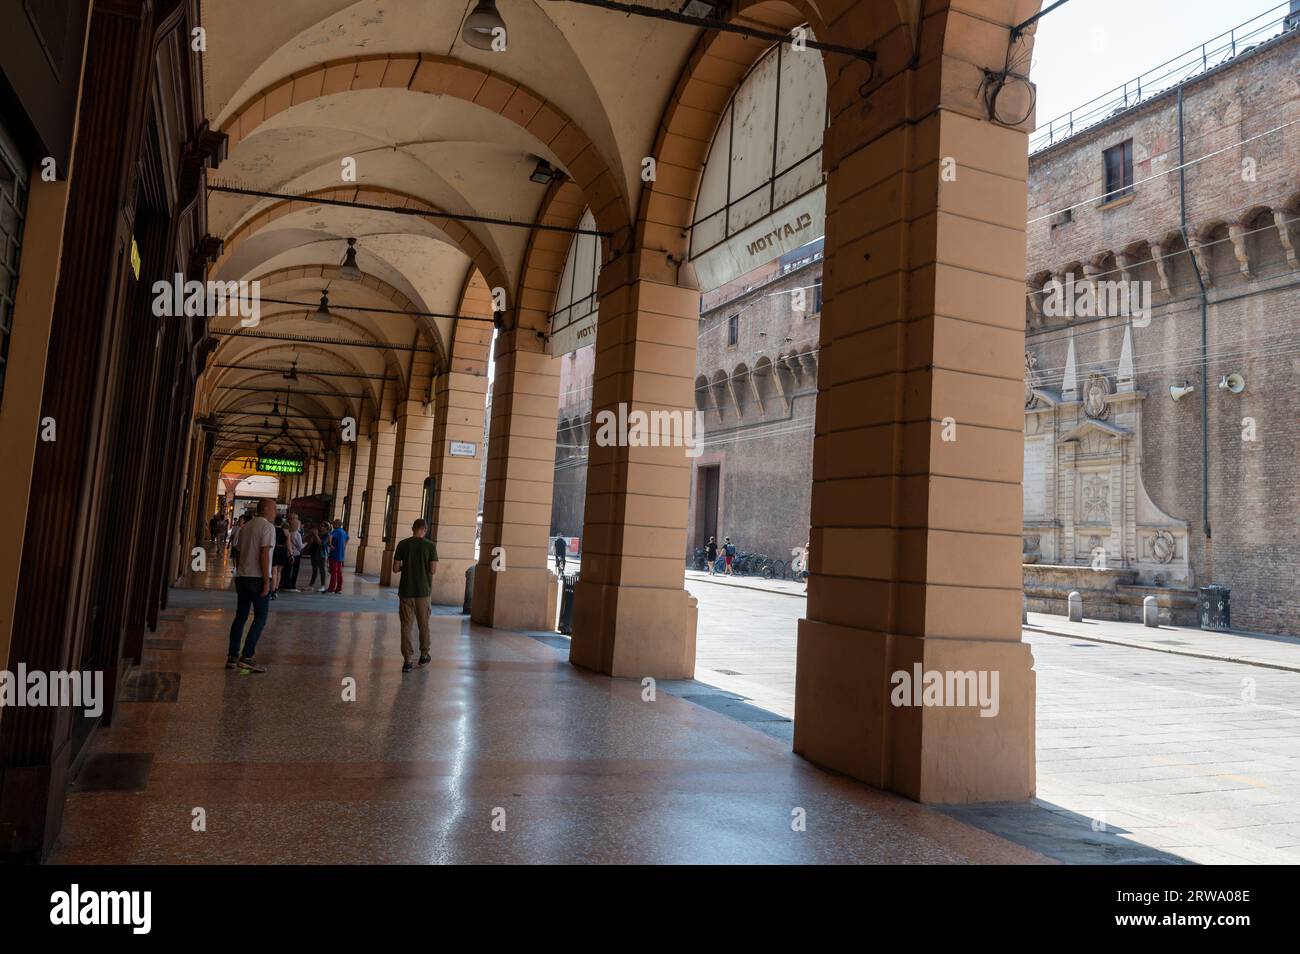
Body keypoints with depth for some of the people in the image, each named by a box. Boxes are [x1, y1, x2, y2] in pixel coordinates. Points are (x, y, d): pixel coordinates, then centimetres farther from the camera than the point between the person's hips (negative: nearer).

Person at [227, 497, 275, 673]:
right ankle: (247, 657, -7)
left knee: (240, 617, 12)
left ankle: (232, 657, 13)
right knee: (260, 618, -1)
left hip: (242, 577, 7)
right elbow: (264, 555, -17)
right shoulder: (267, 527, -10)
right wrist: (266, 581, -16)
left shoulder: (245, 527, 14)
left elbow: (238, 554, 16)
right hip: (258, 578, -7)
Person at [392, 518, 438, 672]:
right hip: (423, 591, 0)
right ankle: (424, 655, 29)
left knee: (406, 625, 5)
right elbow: (433, 570, -10)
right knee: (423, 624, 16)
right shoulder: (430, 545, -7)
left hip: (406, 591, 0)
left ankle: (407, 660, 2)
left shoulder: (403, 544, -3)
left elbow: (395, 568, -2)